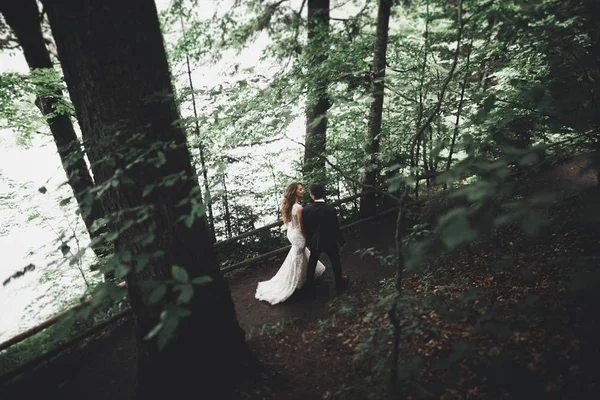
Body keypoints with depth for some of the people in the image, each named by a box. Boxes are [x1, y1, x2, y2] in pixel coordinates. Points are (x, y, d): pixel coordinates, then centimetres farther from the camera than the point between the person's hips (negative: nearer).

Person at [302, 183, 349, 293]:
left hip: (314, 241, 3)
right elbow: (335, 228, -17)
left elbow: (306, 228, -6)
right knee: (335, 263, 19)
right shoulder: (331, 209, -26)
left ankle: (309, 281, 44)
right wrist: (341, 241, -1)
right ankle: (340, 284, 36)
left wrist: (309, 240, 11)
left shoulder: (306, 210, -19)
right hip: (330, 242, -2)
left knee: (312, 262, 25)